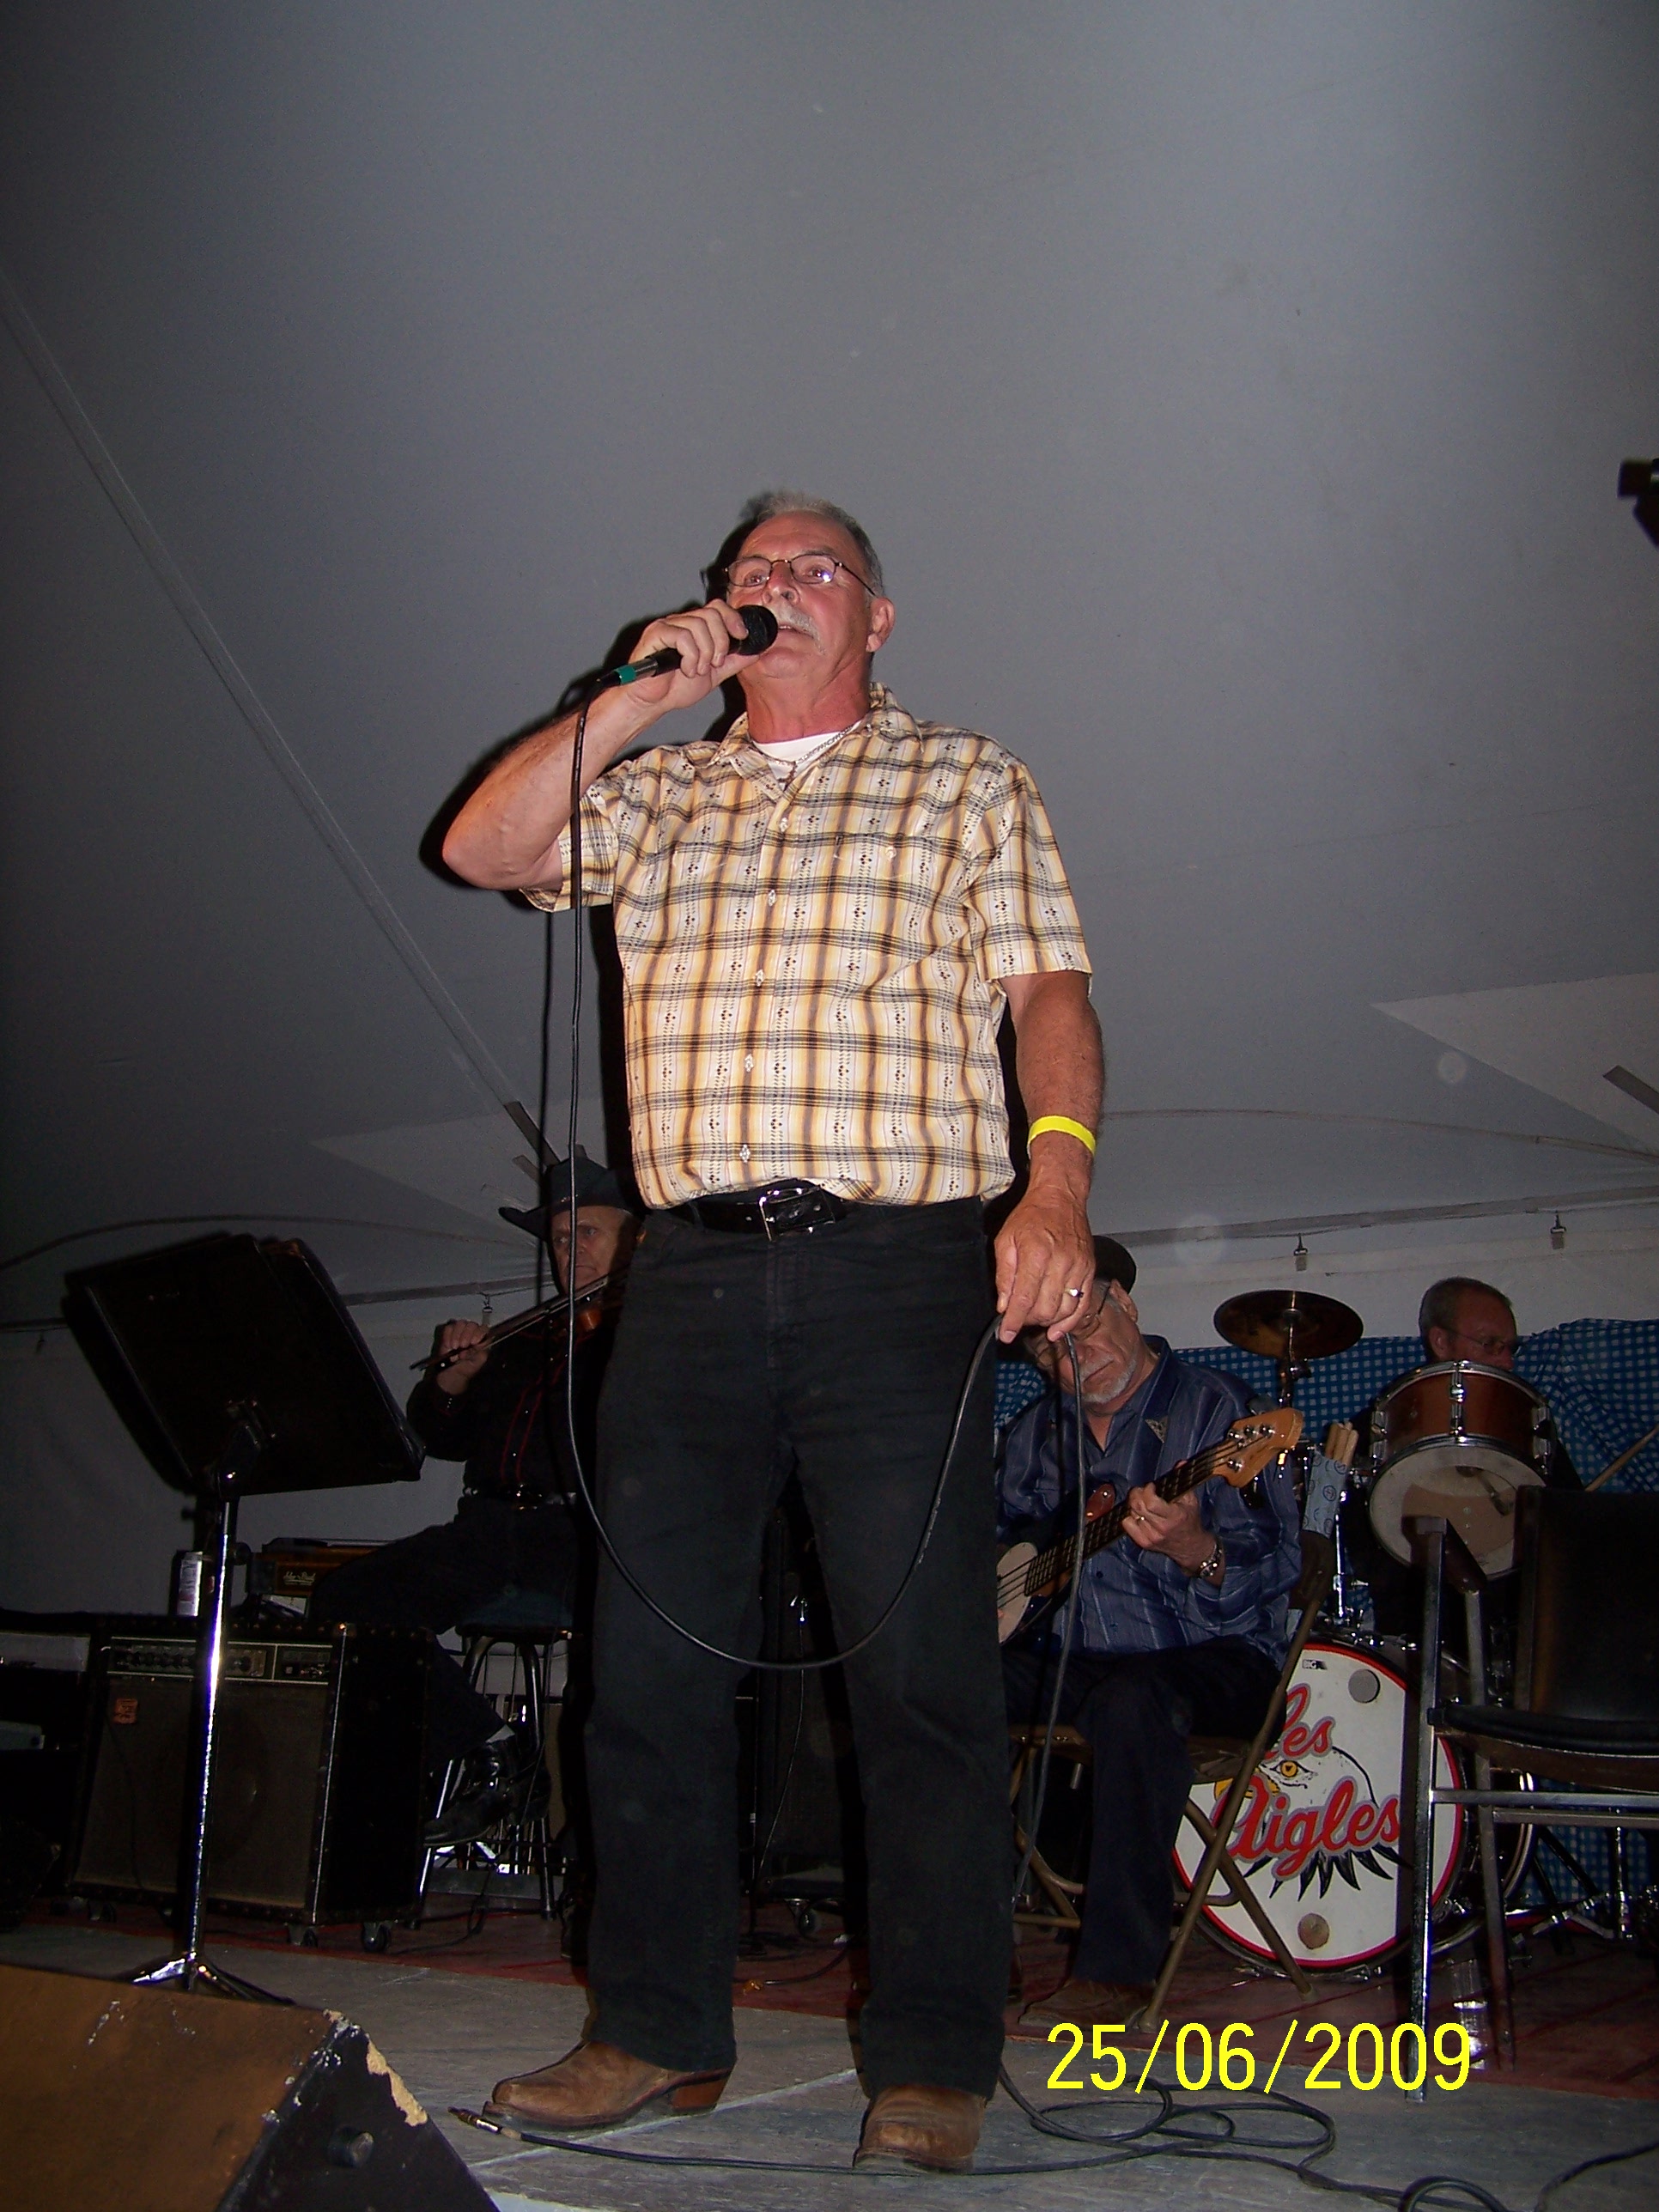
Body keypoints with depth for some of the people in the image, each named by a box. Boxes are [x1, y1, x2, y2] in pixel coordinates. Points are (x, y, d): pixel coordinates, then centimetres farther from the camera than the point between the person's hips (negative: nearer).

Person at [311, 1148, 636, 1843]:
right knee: (343, 1600, -11)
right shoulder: (525, 1341, 31)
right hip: (492, 1526, 7)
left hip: (584, 1530, -6)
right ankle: (490, 1751, -8)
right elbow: (443, 1439, 30)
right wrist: (451, 1380, 9)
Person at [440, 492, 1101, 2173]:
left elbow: (1047, 989, 1)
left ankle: (932, 2065, 6)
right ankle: (656, 2032, 18)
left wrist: (1057, 1184, -15)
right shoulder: (654, 792, 21)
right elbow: (484, 846, 7)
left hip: (895, 1265, -3)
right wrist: (642, 698, 4)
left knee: (920, 1672, -4)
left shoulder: (966, 780, 12)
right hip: (689, 1272, 4)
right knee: (651, 1662, 5)